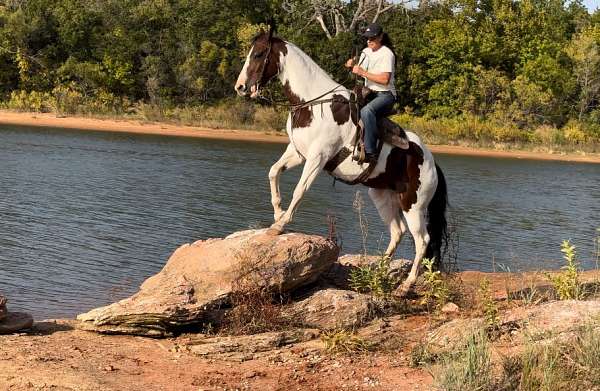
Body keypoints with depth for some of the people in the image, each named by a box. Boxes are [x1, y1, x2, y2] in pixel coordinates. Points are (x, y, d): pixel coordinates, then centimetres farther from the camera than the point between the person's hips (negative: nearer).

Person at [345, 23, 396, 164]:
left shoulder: (387, 54, -11)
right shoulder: (366, 52, 13)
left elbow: (385, 79, -21)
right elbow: (359, 72, 21)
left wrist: (363, 73, -22)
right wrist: (352, 66, -1)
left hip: (385, 95, -9)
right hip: (368, 93, 9)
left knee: (366, 111, -38)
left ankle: (371, 152, -41)